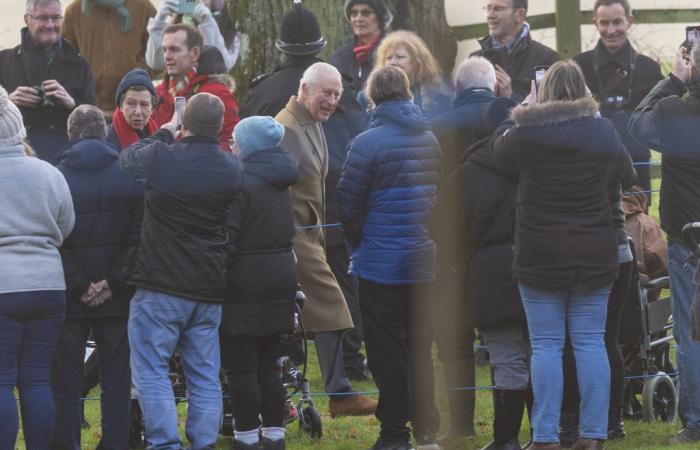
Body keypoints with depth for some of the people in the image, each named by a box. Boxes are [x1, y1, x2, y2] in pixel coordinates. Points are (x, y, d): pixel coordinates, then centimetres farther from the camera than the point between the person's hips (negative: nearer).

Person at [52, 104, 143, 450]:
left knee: (65, 382, 6)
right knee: (116, 381, 8)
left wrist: (79, 285, -9)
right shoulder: (131, 176, -2)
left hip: (69, 300, -1)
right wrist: (114, 282, -8)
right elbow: (139, 237, -7)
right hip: (118, 298, 1)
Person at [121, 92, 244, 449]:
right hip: (209, 288, 4)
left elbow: (127, 158, 8)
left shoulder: (159, 158, -12)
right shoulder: (233, 170, -1)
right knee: (205, 376, 9)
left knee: (150, 370, 1)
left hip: (159, 286, -4)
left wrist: (163, 134, 23)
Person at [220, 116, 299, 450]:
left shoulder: (241, 182, -15)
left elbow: (226, 239, -18)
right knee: (268, 363, 14)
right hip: (281, 275, 8)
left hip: (246, 281, -8)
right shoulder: (280, 183, 12)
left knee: (241, 366, -2)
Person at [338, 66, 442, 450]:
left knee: (387, 353, 3)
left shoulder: (367, 144, -14)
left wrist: (358, 246, 7)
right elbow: (443, 193, 9)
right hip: (424, 260, 5)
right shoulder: (431, 140, 2)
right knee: (421, 348, 13)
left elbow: (348, 204, -10)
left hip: (381, 263, -5)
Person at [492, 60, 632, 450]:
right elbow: (624, 166, 19)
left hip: (540, 255, -2)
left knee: (546, 345, 2)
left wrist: (528, 110, 24)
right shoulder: (604, 132, -1)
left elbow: (499, 145, 13)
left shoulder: (527, 133, -11)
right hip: (595, 254, 2)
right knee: (591, 342, 6)